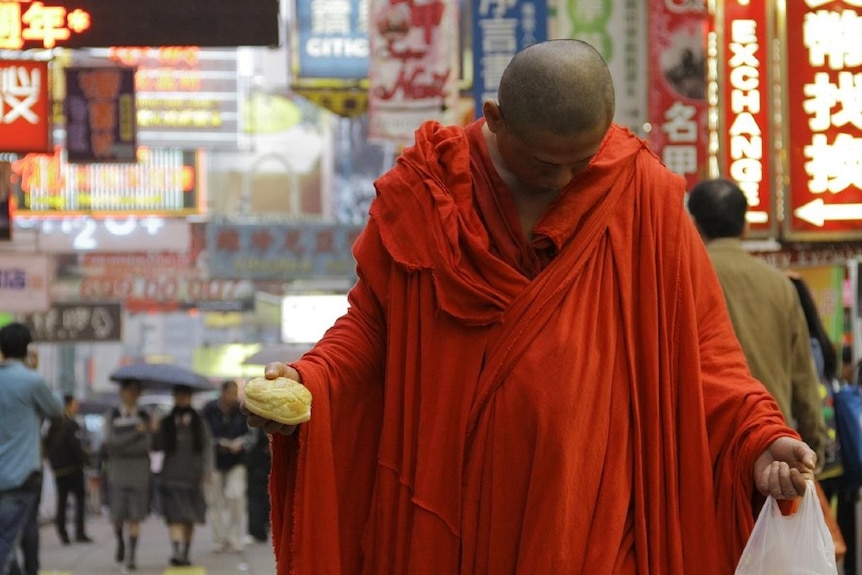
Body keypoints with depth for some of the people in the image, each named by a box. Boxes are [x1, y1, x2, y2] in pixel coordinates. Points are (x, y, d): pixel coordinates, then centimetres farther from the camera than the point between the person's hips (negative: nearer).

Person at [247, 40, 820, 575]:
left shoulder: (642, 192, -5)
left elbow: (694, 341, -2)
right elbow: (370, 322, 4)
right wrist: (308, 382, -15)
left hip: (588, 517, -1)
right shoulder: (422, 193, -2)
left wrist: (757, 437, -17)